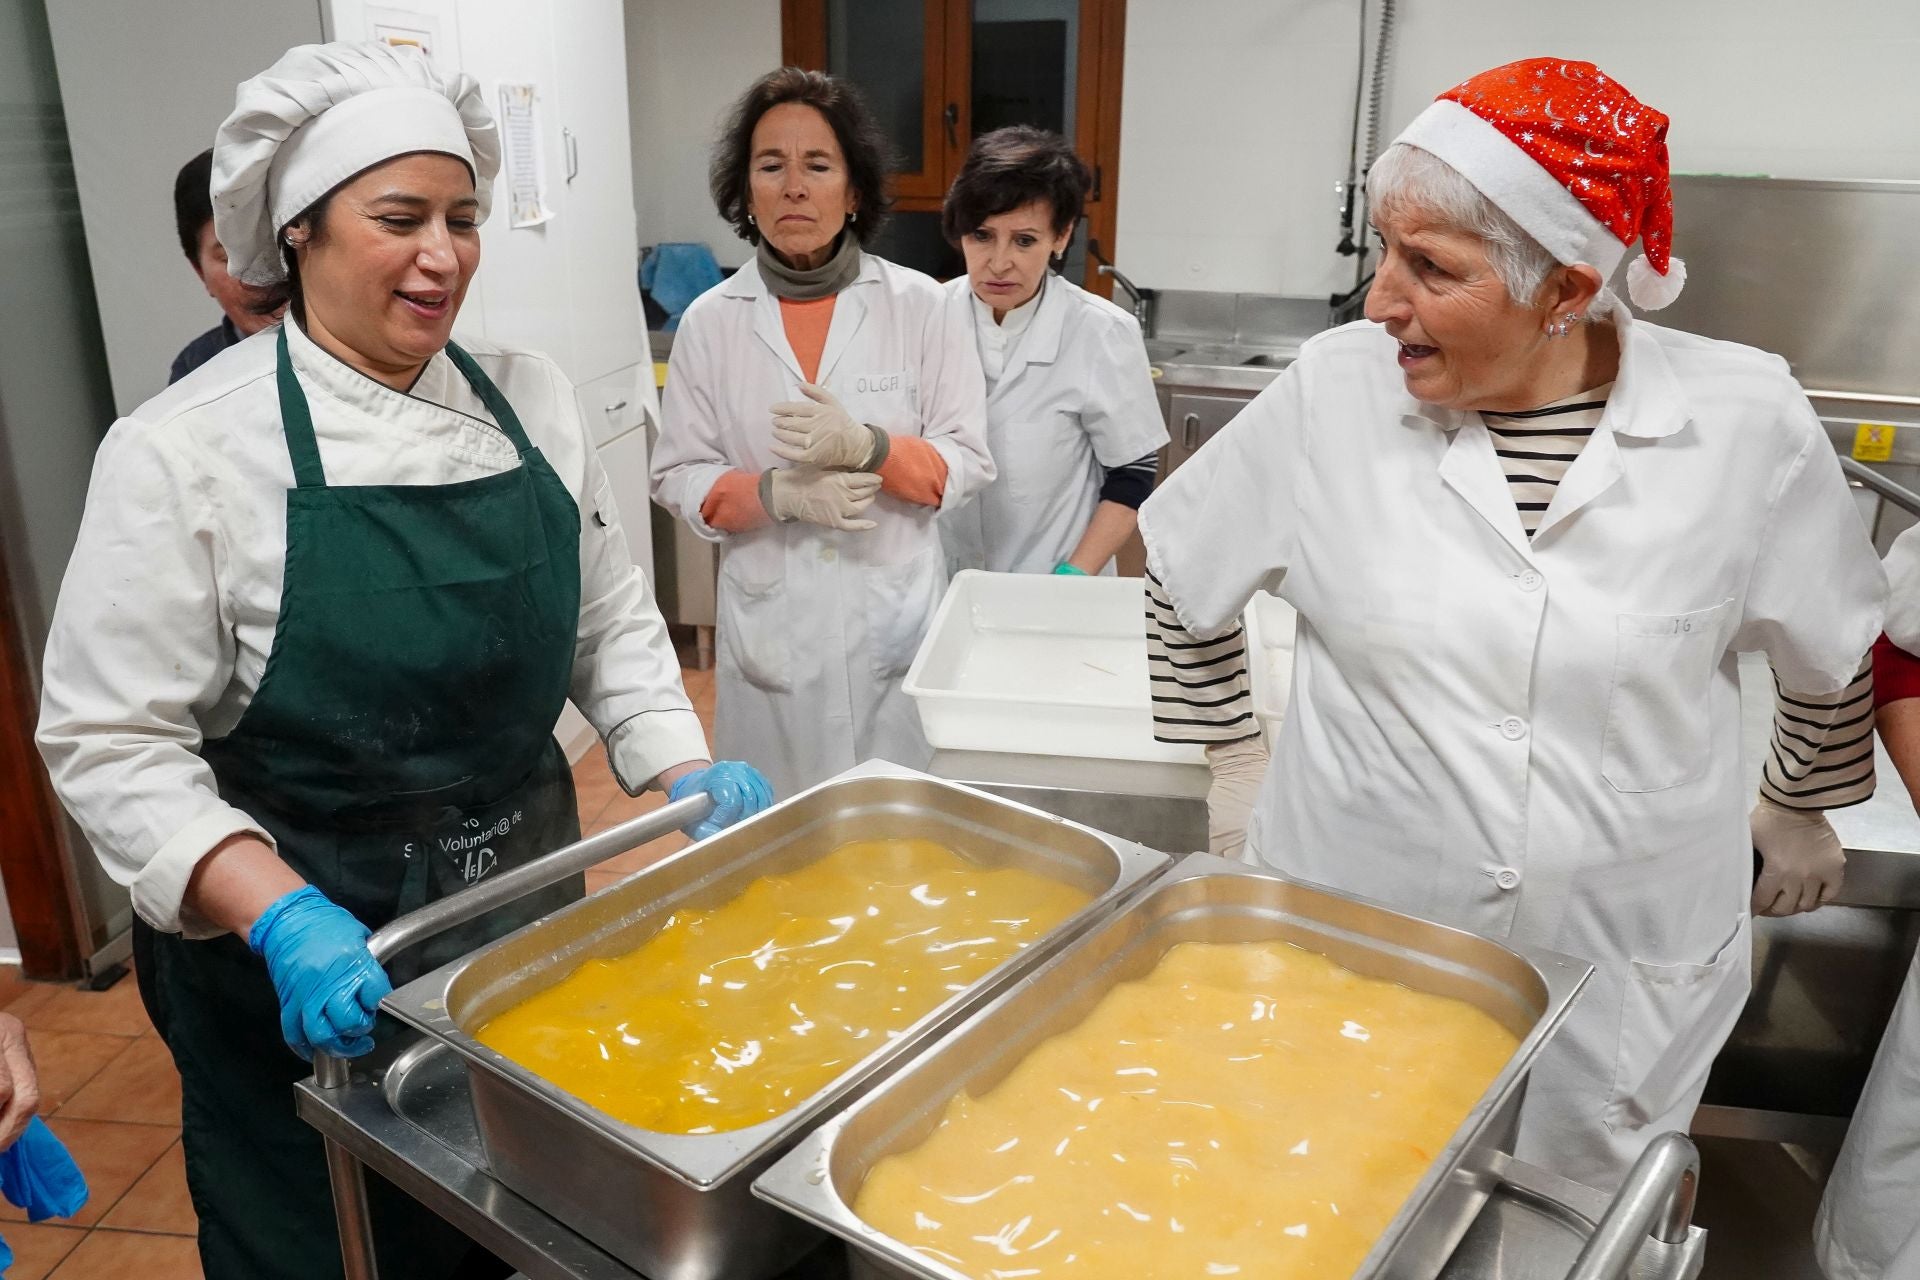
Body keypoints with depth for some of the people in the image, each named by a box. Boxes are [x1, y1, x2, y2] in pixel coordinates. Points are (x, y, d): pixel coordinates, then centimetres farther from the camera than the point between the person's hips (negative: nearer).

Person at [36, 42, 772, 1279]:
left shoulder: (531, 398, -1)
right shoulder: (188, 446, -14)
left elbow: (612, 620, 7)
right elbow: (113, 741, -14)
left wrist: (684, 767, -6)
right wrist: (280, 918, -26)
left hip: (528, 900, 4)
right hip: (305, 961, -4)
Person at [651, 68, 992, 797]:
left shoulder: (920, 306, -3)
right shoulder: (709, 321, -1)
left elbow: (969, 462, -2)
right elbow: (678, 478, 3)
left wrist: (867, 447, -21)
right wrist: (778, 493, -16)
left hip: (896, 618, 0)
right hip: (770, 626, 1)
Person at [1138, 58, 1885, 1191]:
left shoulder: (1746, 424, -12)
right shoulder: (1339, 390, -12)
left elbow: (1838, 644, 7)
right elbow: (1183, 566, 3)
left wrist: (1807, 809, 20)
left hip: (1624, 981, 0)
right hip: (1347, 953, 1)